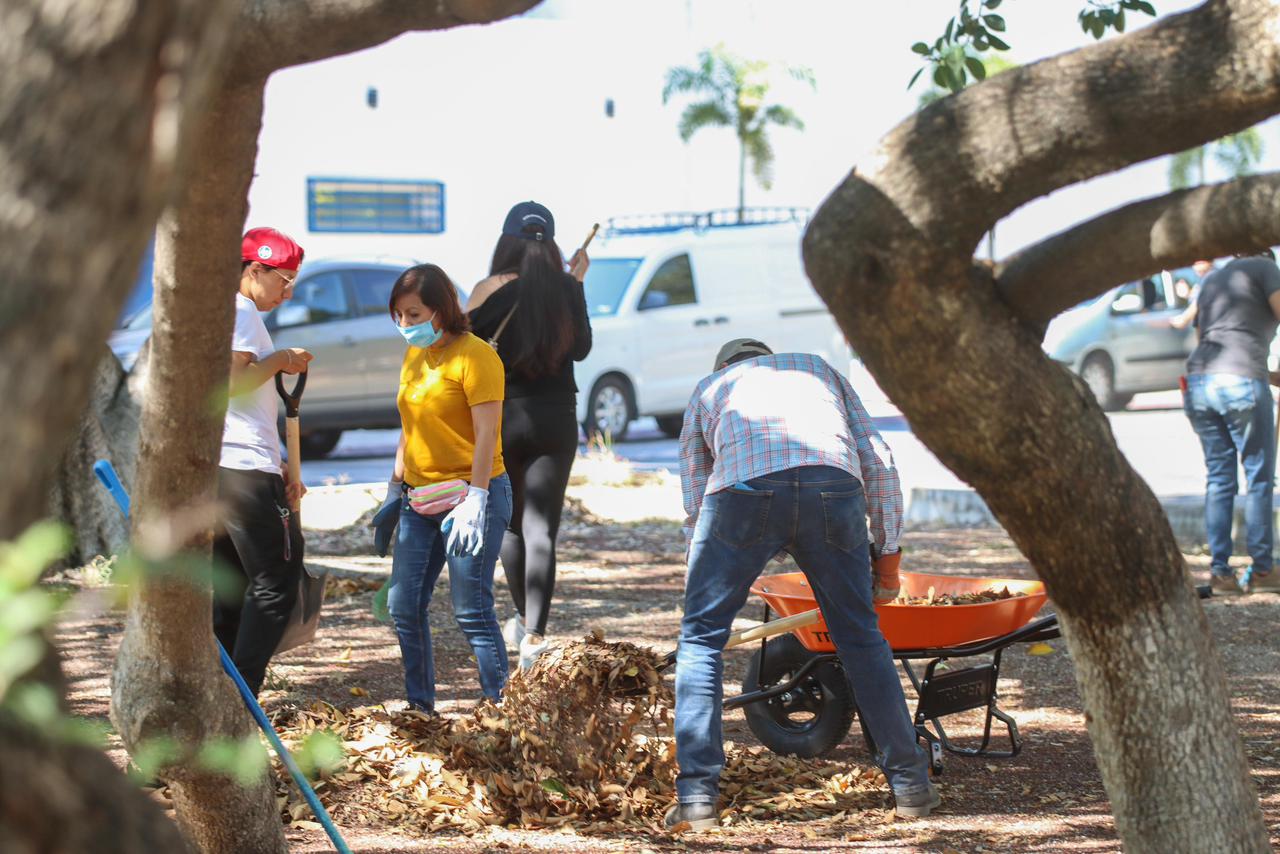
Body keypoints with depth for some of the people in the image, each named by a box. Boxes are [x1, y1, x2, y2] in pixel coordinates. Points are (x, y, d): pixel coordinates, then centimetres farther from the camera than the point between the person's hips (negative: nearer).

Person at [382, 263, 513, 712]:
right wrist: (396, 486, 19)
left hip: (469, 494, -8)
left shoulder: (473, 355, -11)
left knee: (472, 613, -8)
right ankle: (421, 708, 17)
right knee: (403, 607, 6)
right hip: (420, 499, 8)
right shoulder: (414, 355, 13)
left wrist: (474, 499, -22)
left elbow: (486, 435, -17)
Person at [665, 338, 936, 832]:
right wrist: (887, 553, 29)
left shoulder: (708, 389, 36)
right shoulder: (818, 369, 38)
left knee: (702, 636, 12)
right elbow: (879, 462, 25)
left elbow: (696, 506, 32)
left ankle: (697, 798, 5)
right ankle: (910, 784, 21)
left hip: (743, 490, -1)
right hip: (832, 485, 1)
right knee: (859, 634, 18)